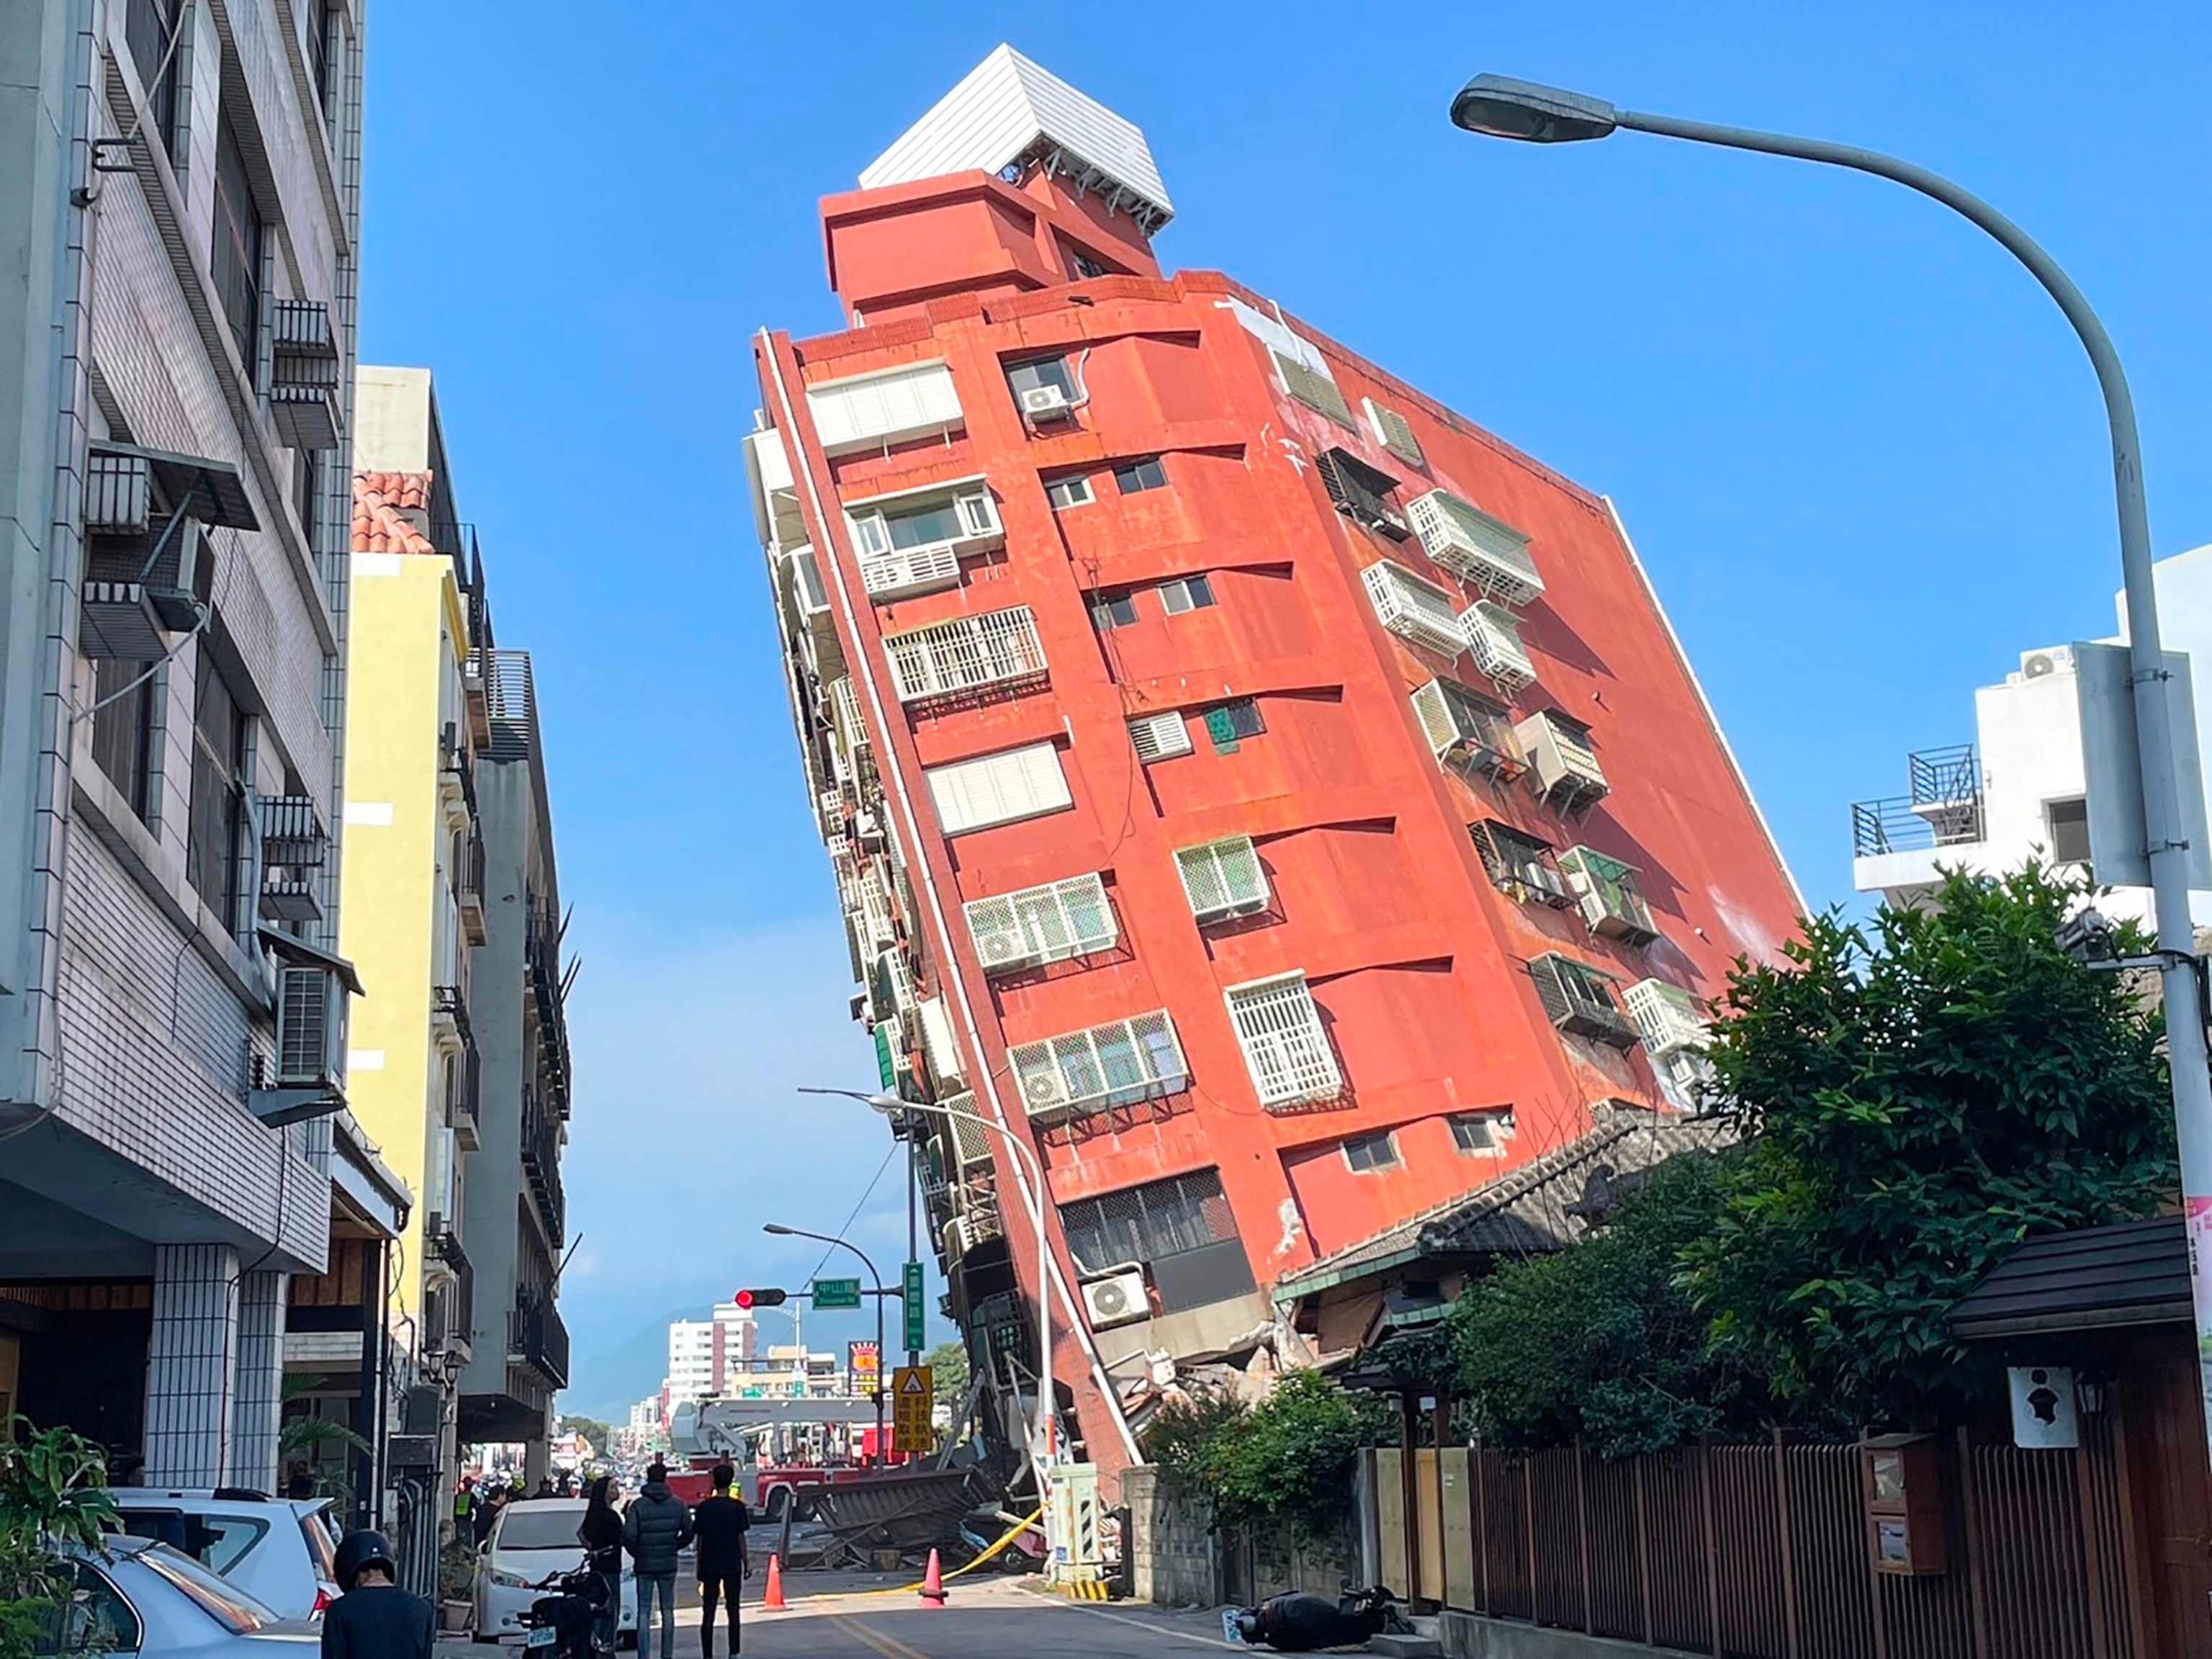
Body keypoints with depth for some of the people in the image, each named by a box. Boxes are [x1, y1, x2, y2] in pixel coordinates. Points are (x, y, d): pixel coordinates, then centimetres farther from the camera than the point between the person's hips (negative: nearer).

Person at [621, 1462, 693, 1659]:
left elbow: (629, 1536, -14)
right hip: (668, 1564, 2)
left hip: (644, 1564, -2)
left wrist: (636, 1553, 4)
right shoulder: (678, 1505, -2)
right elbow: (688, 1533, 1)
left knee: (644, 1612, 4)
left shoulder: (638, 1506, -9)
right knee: (668, 1610, 10)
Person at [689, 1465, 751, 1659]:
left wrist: (700, 1568, 10)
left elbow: (699, 1538, 1)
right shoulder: (737, 1507, -5)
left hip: (709, 1565, 1)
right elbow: (741, 1537, -3)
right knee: (733, 1611, 5)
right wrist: (746, 1562, 6)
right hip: (732, 1565, -1)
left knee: (708, 1614, 4)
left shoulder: (704, 1508, -2)